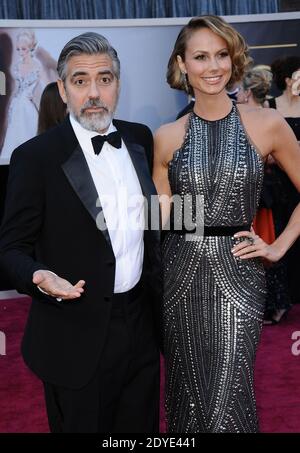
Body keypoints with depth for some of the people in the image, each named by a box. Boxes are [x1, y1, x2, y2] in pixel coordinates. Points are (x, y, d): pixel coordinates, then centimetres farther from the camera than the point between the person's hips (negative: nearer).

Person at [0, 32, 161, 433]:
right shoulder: (34, 157, -13)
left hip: (141, 326, 5)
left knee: (141, 430, 19)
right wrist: (38, 276, -30)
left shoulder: (141, 139, 4)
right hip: (77, 339, -5)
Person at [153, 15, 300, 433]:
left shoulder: (266, 124, -1)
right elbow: (159, 217, 11)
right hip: (180, 276, 2)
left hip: (237, 275, -2)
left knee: (228, 399, -2)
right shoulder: (167, 137, 3)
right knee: (187, 395, 13)